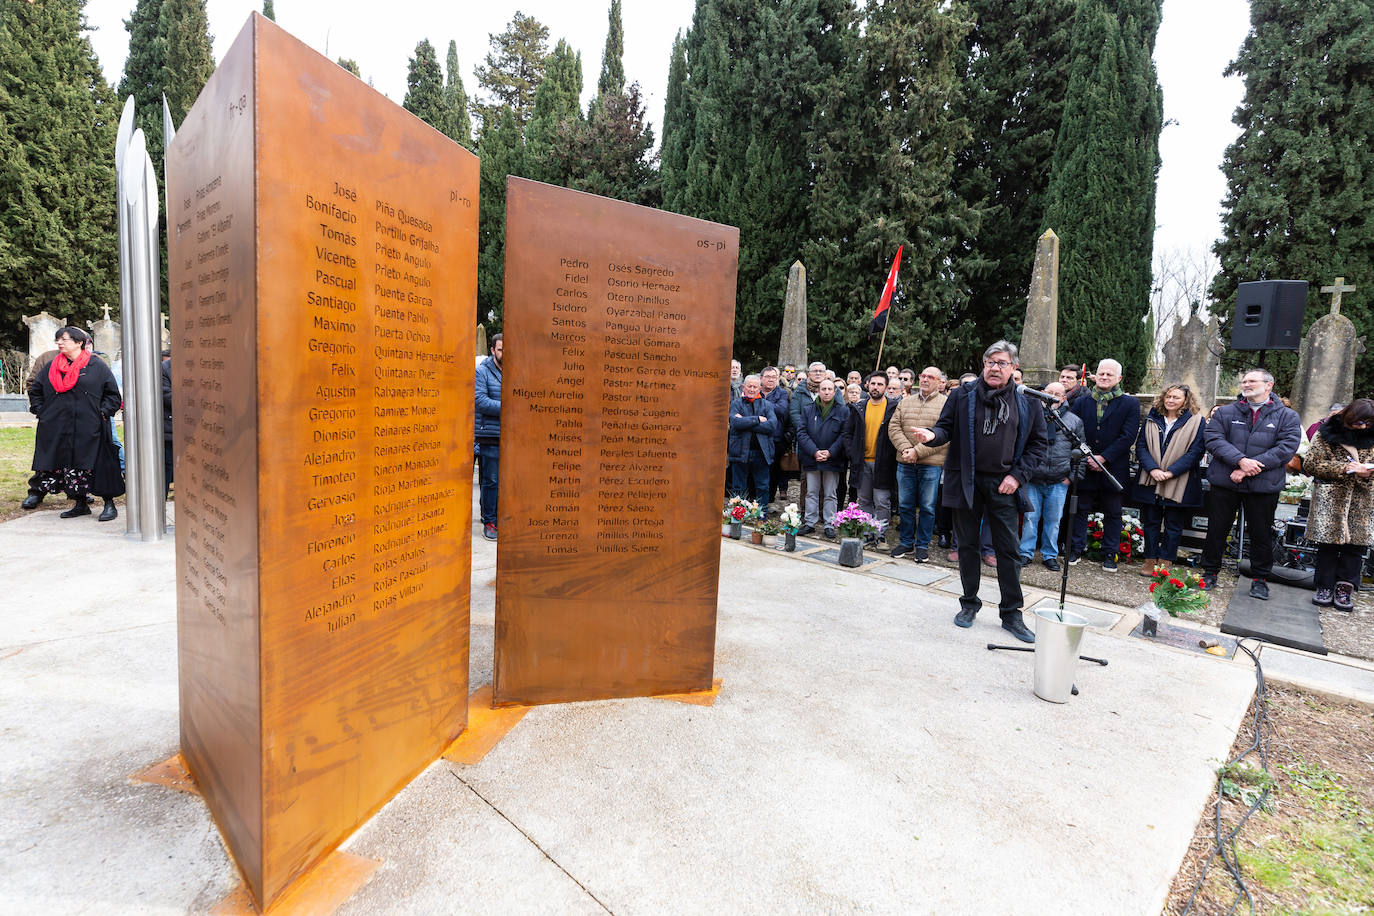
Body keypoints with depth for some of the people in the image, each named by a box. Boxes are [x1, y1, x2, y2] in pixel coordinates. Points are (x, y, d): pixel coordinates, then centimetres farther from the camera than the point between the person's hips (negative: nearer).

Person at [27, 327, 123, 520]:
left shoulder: (97, 366, 1)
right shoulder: (52, 367, 13)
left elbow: (113, 394, 3)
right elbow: (35, 390, 24)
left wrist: (102, 412, -6)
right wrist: (40, 410, 12)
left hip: (89, 430, -5)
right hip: (58, 429, 5)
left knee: (97, 467, -7)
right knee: (68, 468, 7)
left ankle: (109, 504, 0)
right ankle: (80, 504, 17)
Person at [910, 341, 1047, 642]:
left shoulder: (1026, 402, 3)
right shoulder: (963, 395, 1)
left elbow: (1038, 442, 7)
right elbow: (946, 427, 1)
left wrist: (1018, 475, -3)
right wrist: (932, 434, -23)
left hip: (1003, 485, 0)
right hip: (966, 481, 0)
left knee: (1008, 549, 4)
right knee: (967, 545, 11)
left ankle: (1011, 614, 16)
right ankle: (969, 603, 27)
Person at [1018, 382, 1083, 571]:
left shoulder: (1074, 421, 6)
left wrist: (1074, 476, 4)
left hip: (1059, 482, 1)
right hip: (1032, 479, -1)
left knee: (1053, 520, 7)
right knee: (1030, 517, 3)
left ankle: (1050, 555, 20)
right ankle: (1026, 553, 14)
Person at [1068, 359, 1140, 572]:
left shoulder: (1130, 404, 1)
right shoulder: (1081, 402, 7)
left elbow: (1128, 437, -7)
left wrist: (1103, 458, -14)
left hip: (1113, 468, -1)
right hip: (1085, 467, 1)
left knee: (1113, 513, 7)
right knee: (1081, 509, 7)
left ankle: (1109, 555, 17)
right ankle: (1075, 549, 18)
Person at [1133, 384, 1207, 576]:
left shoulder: (1196, 422, -1)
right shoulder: (1152, 420, 8)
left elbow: (1195, 452, -8)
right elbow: (1141, 446, 2)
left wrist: (1170, 472, -16)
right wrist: (1153, 469, -13)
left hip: (1179, 484, -3)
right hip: (1150, 481, 3)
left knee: (1173, 525, 4)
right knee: (1151, 522, 7)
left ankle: (1165, 562, 12)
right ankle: (1150, 561, 15)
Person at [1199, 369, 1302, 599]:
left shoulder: (1287, 416, 4)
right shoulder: (1225, 412, 7)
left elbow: (1287, 447, -8)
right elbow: (1213, 439, -6)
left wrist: (1248, 468, -18)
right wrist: (1240, 460, -21)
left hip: (1264, 486, 0)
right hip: (1224, 483, 1)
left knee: (1262, 534, 9)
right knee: (1217, 529, 7)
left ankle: (1260, 579, 24)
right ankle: (1210, 572, 20)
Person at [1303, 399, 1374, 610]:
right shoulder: (1327, 433, -2)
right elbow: (1310, 464, -5)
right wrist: (1344, 468, -15)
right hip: (1331, 497, -3)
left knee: (1356, 542, 1)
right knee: (1328, 542, -1)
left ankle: (1345, 587, 10)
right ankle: (1324, 586, 8)